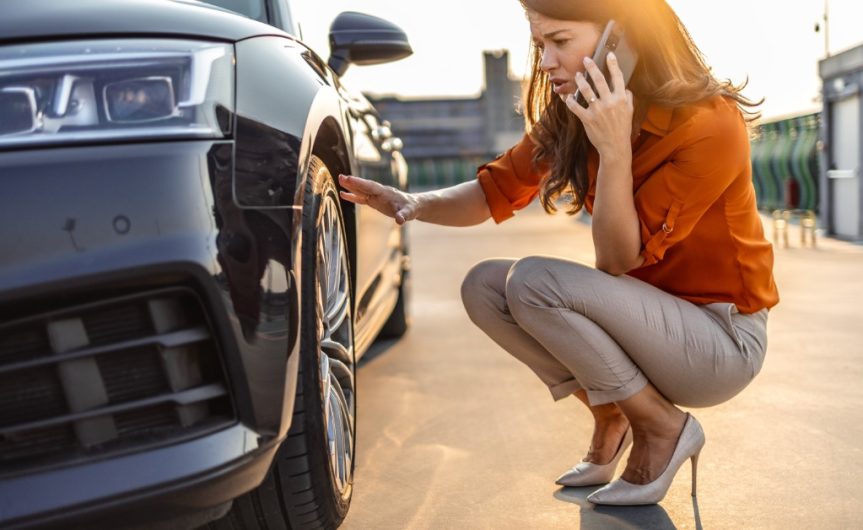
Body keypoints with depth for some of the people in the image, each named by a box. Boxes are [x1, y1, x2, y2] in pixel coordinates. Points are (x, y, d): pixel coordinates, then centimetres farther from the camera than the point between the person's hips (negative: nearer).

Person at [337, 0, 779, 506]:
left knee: (534, 282, -26)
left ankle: (662, 427, -6)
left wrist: (613, 149, -34)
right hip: (645, 312, 7)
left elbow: (618, 261, -24)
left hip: (724, 340, -7)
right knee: (485, 286, -8)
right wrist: (414, 203, -19)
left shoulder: (709, 126, -23)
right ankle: (609, 418, 6)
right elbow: (494, 192, -1)